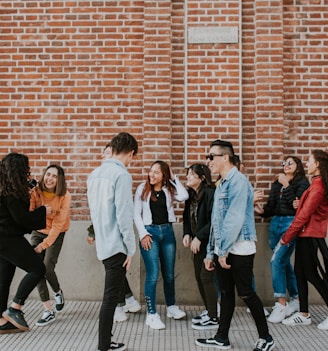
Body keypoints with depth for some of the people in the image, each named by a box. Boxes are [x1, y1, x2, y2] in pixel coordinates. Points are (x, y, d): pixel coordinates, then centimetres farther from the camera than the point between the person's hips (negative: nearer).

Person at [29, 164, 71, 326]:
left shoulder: (64, 196, -18)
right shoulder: (35, 192, -13)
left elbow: (58, 224, -18)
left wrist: (44, 244, -22)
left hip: (56, 234, -2)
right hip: (38, 232, 3)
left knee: (47, 268, -14)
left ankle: (58, 292, 21)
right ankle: (48, 311, 2)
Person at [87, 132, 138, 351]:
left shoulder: (95, 174, 10)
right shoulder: (122, 175, -16)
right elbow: (124, 215, -20)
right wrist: (131, 248, -13)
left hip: (102, 244, 8)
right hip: (116, 245, -8)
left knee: (111, 295, 18)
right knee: (111, 297, 0)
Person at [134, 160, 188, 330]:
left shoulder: (169, 189, 4)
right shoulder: (142, 188, -1)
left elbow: (184, 196, -16)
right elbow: (136, 214, -1)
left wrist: (174, 178, -6)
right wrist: (143, 234, -9)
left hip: (167, 232, 3)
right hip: (150, 232, -3)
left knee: (169, 274, 14)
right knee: (153, 275, -5)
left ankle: (171, 307, 33)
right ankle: (151, 314, 4)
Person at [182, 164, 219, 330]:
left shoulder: (210, 193, -18)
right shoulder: (191, 195, 9)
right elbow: (187, 217, 15)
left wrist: (199, 237, -20)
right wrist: (187, 234, -1)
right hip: (198, 243, 9)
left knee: (206, 277, -6)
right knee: (199, 277, 12)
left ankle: (213, 318, 6)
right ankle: (209, 311, 28)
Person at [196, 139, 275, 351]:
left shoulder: (238, 181, -13)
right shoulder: (221, 185, 15)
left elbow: (234, 219, -21)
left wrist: (223, 250, -19)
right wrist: (211, 252, 15)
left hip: (238, 249, -8)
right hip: (223, 249, 8)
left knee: (245, 293, 0)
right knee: (226, 293, 12)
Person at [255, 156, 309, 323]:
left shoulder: (302, 182, -1)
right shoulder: (276, 183, 17)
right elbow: (271, 206, 15)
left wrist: (286, 186, -13)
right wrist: (262, 211, -5)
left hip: (291, 223, -7)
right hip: (275, 223, 7)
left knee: (277, 261, -17)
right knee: (285, 263, 11)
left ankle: (281, 304, -10)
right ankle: (296, 299, 24)